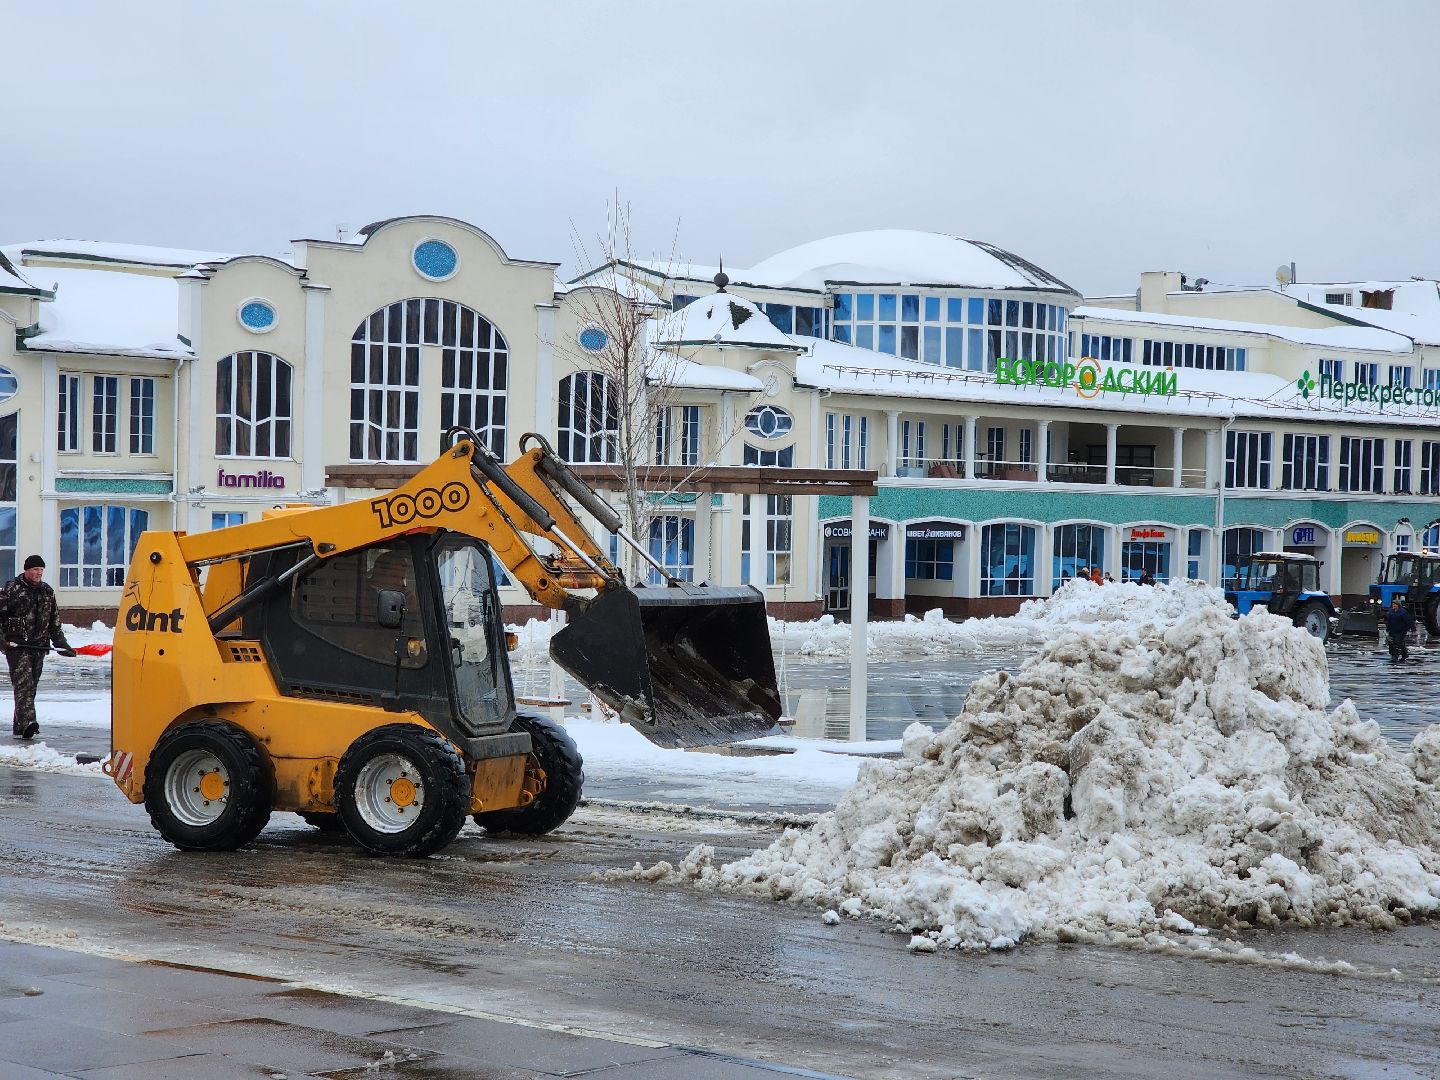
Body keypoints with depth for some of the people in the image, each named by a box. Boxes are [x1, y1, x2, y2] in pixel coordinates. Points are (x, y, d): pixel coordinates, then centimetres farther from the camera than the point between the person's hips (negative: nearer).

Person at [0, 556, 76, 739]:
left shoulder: (47, 592, 16)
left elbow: (54, 621, 23)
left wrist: (60, 643, 19)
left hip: (39, 645, 6)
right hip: (16, 644, -6)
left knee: (31, 685, 7)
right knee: (23, 682, -18)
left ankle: (19, 727, 14)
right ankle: (27, 722, -30)